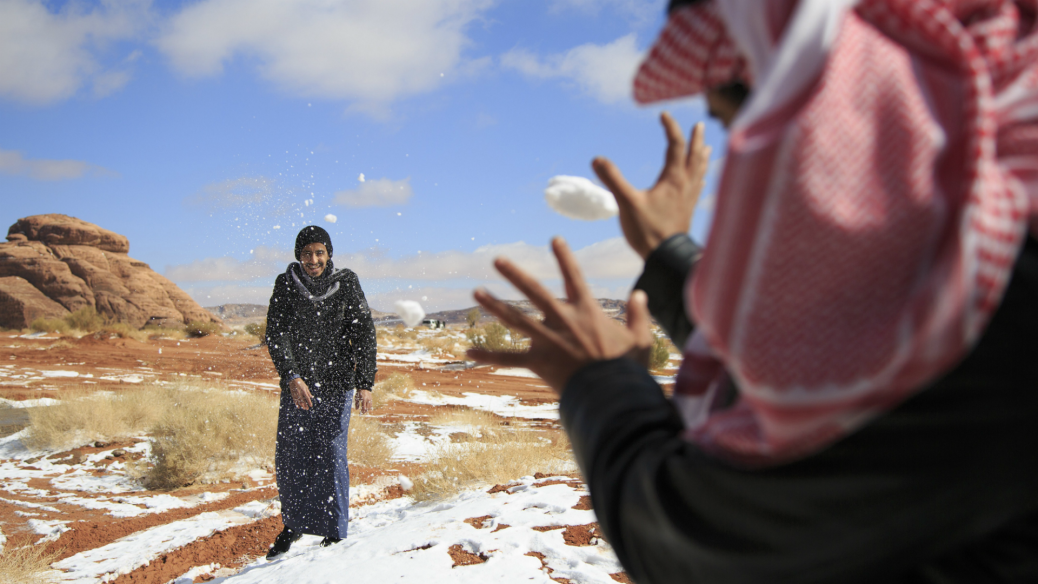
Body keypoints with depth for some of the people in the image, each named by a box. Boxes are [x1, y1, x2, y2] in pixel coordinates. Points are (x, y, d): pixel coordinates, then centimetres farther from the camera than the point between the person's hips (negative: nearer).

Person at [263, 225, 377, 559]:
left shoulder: (346, 284, -3)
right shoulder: (285, 286, -1)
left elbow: (364, 334, -4)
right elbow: (276, 334, -8)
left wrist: (365, 384, -13)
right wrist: (291, 377, -22)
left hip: (337, 385, -2)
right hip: (296, 385, 2)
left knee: (331, 457, -3)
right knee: (290, 458, 8)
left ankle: (335, 535, 9)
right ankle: (293, 524, 29)